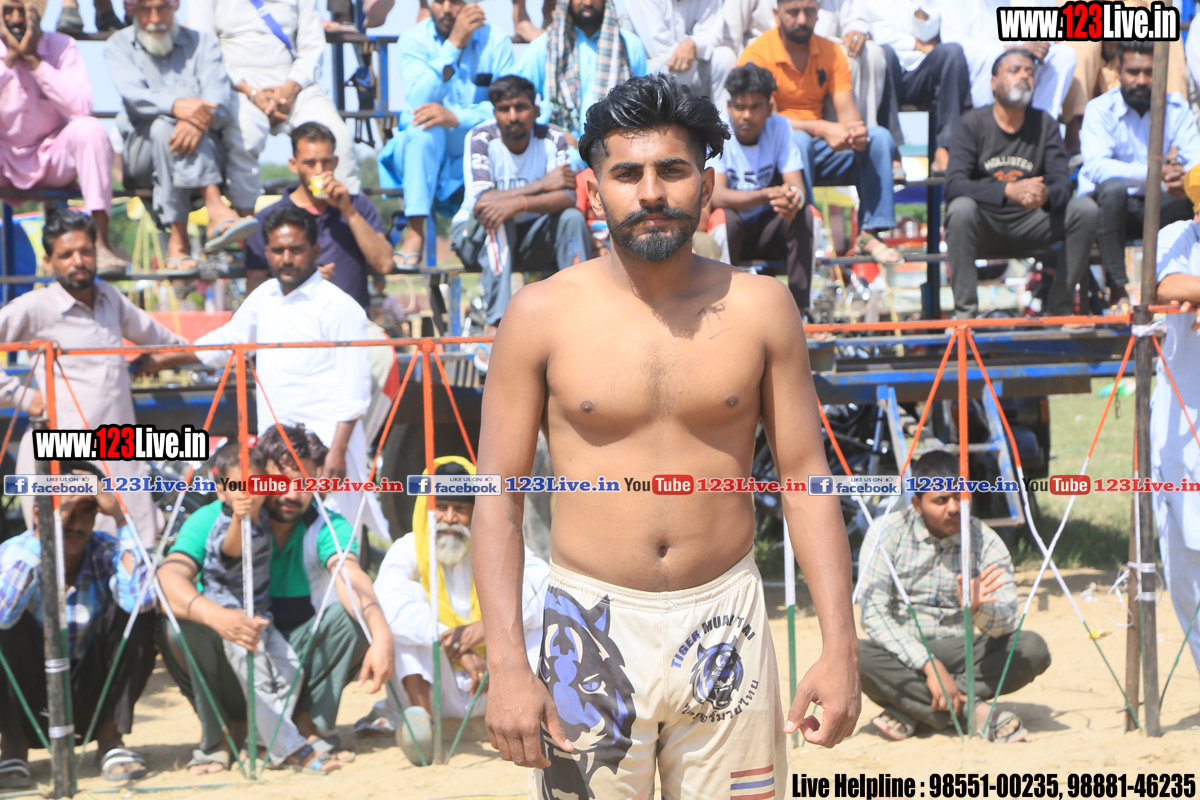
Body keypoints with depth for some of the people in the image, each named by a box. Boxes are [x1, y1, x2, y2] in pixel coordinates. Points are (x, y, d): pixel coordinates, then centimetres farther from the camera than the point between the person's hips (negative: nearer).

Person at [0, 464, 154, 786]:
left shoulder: (106, 551, -12)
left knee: (136, 613, -20)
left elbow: (140, 600, -35)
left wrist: (120, 517, -30)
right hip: (30, 697, -2)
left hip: (90, 699, 2)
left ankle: (110, 736, -5)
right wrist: (42, 533, -39)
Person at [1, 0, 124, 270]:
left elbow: (82, 107, -22)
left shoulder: (61, 47, -6)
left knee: (89, 128, -29)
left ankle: (100, 242, -31)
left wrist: (33, 59, -22)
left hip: (52, 156, 1)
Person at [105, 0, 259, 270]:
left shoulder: (202, 44, 12)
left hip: (207, 154, 1)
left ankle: (178, 238, -46)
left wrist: (199, 120, -32)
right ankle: (215, 209, -48)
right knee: (165, 124, -33)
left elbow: (220, 101, -6)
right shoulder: (119, 45, 10)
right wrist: (176, 105, -33)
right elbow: (134, 95, -12)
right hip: (142, 152, -1)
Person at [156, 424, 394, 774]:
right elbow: (169, 577, -30)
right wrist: (215, 615, -51)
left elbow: (349, 575, -31)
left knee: (352, 611, -24)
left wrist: (382, 635, -52)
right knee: (178, 624, -30)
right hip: (227, 677, -1)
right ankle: (215, 733, -8)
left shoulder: (327, 527, -10)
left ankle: (310, 722, -7)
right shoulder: (212, 520, -13)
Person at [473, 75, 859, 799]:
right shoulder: (542, 315, -3)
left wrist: (841, 648, -2)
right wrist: (507, 666, -10)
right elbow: (498, 499, -2)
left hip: (726, 623, 1)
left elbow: (807, 478, 4)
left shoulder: (761, 307, 1)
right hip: (593, 624, -1)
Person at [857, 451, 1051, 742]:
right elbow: (873, 613, -16)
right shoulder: (888, 532, -7)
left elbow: (1007, 621, -12)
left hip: (963, 656, 2)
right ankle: (973, 710, -31)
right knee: (857, 656, -34)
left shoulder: (985, 541, -2)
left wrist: (978, 609, -37)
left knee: (1033, 649, -22)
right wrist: (929, 665, -27)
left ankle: (911, 711, -25)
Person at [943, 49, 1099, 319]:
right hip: (983, 226, -3)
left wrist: (1045, 195, -32)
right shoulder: (973, 123, -6)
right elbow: (954, 185, -20)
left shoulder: (1045, 124, 5)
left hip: (1028, 225, 3)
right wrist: (1009, 190, -35)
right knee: (961, 208, -36)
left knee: (1086, 210, -18)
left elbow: (1062, 182, -5)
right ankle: (964, 311, -29)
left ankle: (1060, 307, -12)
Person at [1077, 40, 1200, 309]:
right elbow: (1096, 167, -28)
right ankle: (1117, 289, -30)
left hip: (1157, 209, 4)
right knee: (1113, 188, -36)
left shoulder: (1176, 108, 1)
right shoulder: (1100, 109, -10)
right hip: (1111, 207, -4)